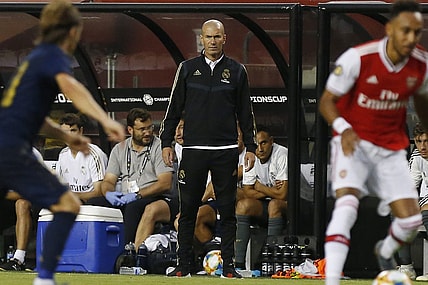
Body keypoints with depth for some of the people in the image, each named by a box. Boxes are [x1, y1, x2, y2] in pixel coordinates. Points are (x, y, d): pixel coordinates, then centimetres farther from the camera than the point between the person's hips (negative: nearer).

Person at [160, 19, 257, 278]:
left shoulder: (236, 71, 7)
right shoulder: (187, 69, 8)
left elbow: (246, 113, 11)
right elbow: (174, 109, 10)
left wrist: (251, 147, 6)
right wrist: (166, 142, 5)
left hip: (226, 150, 0)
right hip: (193, 150, 0)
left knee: (227, 209, 1)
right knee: (188, 209, 1)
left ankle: (229, 265, 5)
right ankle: (184, 264, 6)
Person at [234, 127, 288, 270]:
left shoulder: (281, 155, -19)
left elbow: (282, 194, -23)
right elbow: (247, 193, -2)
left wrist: (260, 187, -9)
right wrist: (271, 191, -16)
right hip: (265, 206, 6)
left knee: (274, 204, -35)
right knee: (242, 204, -20)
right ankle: (239, 262, -26)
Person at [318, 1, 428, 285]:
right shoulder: (358, 58, -21)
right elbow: (327, 100, -14)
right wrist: (343, 128, -31)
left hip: (391, 149, 4)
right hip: (354, 143, -4)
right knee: (347, 205, -28)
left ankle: (385, 251, 34)